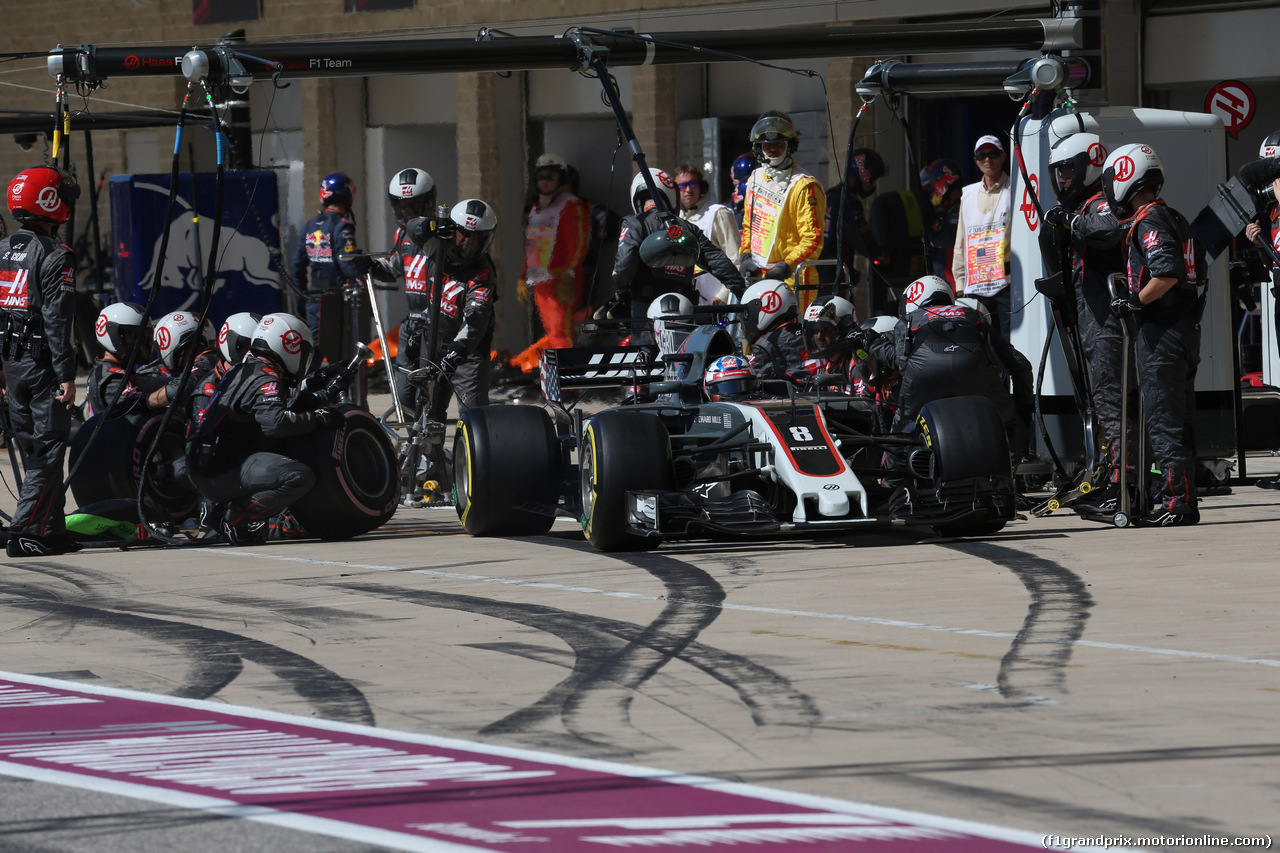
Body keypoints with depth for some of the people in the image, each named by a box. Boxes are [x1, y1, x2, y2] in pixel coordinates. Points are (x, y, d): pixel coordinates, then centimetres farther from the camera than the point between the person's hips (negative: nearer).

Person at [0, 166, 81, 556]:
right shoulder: (55, 257, -13)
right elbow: (57, 320, -18)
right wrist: (66, 375, -17)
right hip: (43, 363, -8)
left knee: (33, 450, 14)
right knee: (48, 450, -5)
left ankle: (52, 532, 19)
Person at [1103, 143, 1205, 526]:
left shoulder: (1148, 221, -12)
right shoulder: (1175, 219, 17)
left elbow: (1168, 273, -26)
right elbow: (1199, 278, 19)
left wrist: (1134, 302, -14)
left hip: (1160, 333, -10)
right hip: (1187, 329, 10)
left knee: (1164, 422, -7)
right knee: (1178, 420, 13)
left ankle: (1177, 503, -8)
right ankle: (1183, 501, 16)